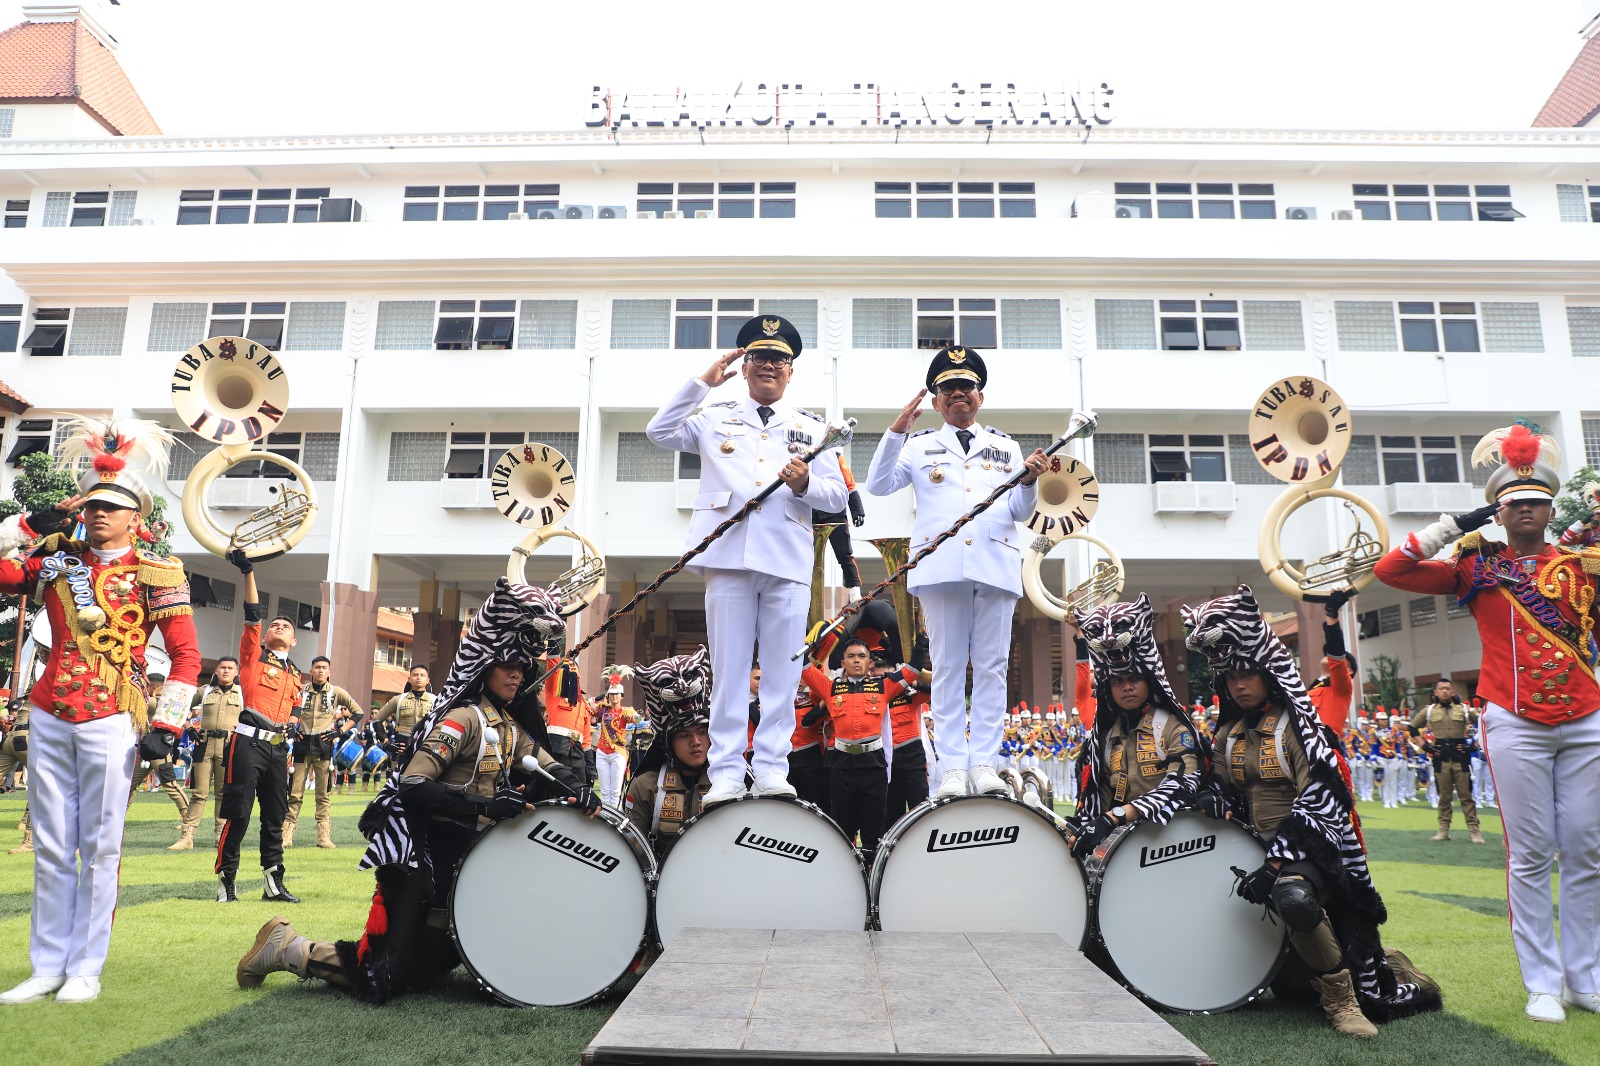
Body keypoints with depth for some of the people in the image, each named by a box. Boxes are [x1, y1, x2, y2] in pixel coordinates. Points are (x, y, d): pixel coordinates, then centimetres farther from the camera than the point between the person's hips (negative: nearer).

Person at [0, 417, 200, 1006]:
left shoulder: (157, 571, -2)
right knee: (51, 847, 9)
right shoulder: (56, 559, 10)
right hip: (48, 718, 4)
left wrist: (165, 724, -8)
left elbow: (186, 656, -3)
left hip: (110, 722, -4)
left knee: (99, 847, 2)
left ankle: (86, 969, 13)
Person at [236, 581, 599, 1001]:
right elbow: (412, 785, -24)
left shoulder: (510, 724, 10)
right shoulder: (464, 718, -16)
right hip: (426, 856, -9)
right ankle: (287, 948, 10)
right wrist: (486, 804, -30)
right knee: (378, 982, -9)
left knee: (422, 970, 17)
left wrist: (578, 790, -17)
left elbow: (546, 764, 4)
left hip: (467, 856, 9)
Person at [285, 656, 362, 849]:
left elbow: (358, 711, 7)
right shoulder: (300, 690, 4)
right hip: (302, 744, 0)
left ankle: (323, 836, 6)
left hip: (324, 745, 0)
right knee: (295, 792, 0)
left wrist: (339, 731, -1)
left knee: (324, 793, 2)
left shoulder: (336, 692, 3)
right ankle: (286, 835, 5)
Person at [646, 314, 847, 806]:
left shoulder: (812, 427, 17)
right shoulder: (716, 417, 18)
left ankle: (772, 770, 6)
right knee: (729, 668, -1)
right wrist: (702, 381, 4)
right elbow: (660, 432, 5)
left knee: (782, 670, -1)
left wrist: (805, 484, -10)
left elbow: (837, 497, 12)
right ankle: (726, 774, 2)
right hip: (728, 555, 0)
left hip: (788, 561, 1)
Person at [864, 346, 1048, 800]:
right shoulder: (919, 445, 16)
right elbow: (878, 485, 3)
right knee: (948, 668, -2)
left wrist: (1029, 482, -7)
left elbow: (1019, 511, 14)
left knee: (991, 667, -1)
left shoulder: (1006, 447, 20)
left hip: (996, 566, 2)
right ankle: (952, 767, 0)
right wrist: (896, 431, -6)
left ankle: (984, 764, 2)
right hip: (942, 565, -1)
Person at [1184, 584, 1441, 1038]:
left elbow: (1317, 800, -19)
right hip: (1266, 846, 7)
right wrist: (1215, 803, -10)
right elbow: (1224, 789, 16)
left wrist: (1275, 863, -26)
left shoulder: (1296, 724, -11)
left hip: (1312, 846, -7)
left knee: (1293, 897, -38)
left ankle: (1341, 995, -11)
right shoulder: (1228, 734, 9)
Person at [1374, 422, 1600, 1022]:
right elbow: (1390, 571, -4)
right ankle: (1543, 985, 7)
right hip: (1516, 726, -3)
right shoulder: (1476, 569, 4)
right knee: (1531, 855, -1)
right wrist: (1456, 525, -5)